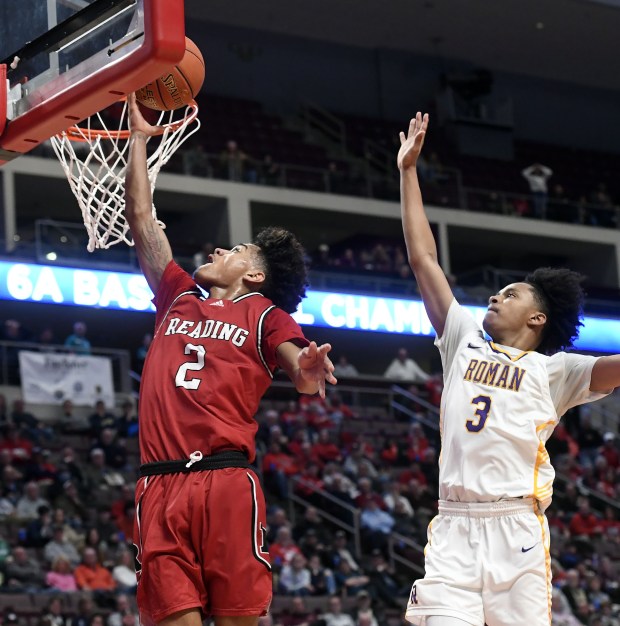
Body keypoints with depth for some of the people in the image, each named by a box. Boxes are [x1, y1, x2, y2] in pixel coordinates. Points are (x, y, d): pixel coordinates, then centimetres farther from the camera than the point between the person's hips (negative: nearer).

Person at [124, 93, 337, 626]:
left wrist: (308, 370, -31)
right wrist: (139, 137, 31)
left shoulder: (265, 314, 11)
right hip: (159, 484, 4)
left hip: (226, 481, -4)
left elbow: (301, 370, -7)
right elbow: (141, 219, 27)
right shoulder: (178, 298, 24)